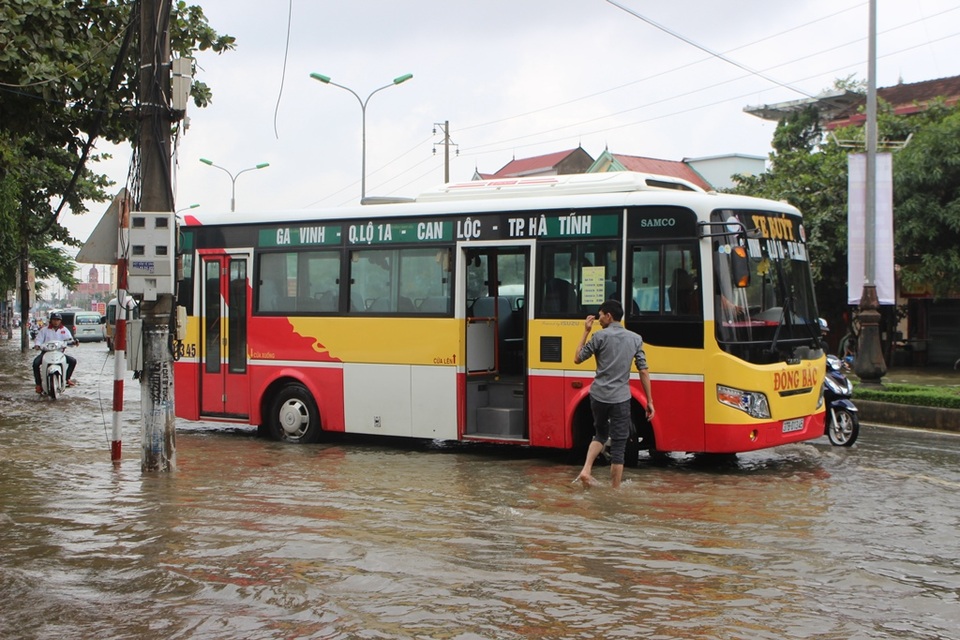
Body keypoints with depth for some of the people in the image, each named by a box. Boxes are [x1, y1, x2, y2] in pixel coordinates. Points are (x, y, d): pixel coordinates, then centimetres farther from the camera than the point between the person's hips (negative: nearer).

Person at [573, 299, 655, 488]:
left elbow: (578, 359, 5)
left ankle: (586, 470, 4)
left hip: (598, 395, 0)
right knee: (618, 446, 4)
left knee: (600, 434, 23)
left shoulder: (600, 336, -4)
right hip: (621, 398, 0)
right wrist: (649, 401, 7)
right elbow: (643, 371, 3)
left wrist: (586, 332, 12)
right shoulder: (635, 339, 4)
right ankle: (614, 491, 6)